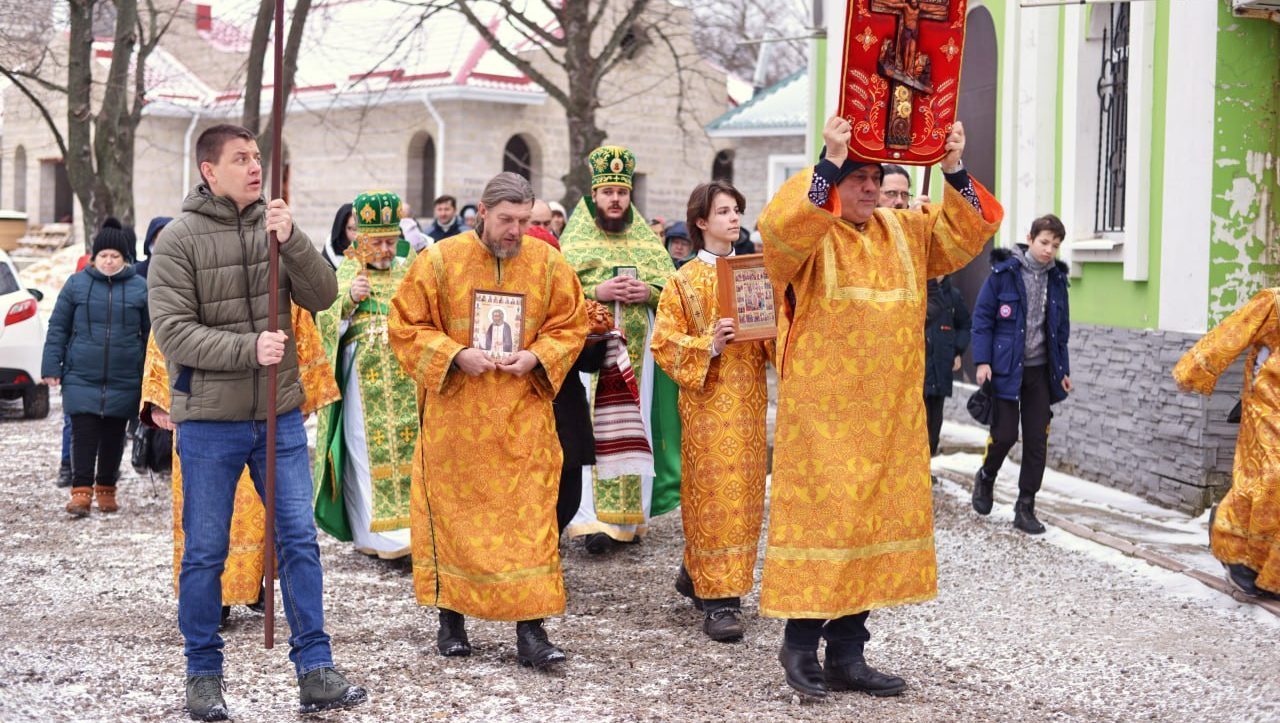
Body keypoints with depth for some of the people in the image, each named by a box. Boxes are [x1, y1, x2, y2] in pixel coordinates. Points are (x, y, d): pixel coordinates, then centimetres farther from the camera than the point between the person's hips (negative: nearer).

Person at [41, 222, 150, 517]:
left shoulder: (140, 287, 3)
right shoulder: (77, 284, 3)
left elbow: (150, 333, 9)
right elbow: (58, 327, 6)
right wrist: (51, 367, 0)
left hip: (124, 379, 1)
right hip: (81, 376, -1)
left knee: (114, 435, 9)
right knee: (83, 432, -7)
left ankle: (106, 490, 22)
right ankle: (81, 492, -5)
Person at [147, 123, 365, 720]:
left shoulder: (275, 224, 4)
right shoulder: (180, 239, -6)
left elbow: (322, 297, -3)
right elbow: (174, 331, -13)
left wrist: (291, 241, -19)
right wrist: (249, 348, -24)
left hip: (280, 414, 3)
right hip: (209, 420, -3)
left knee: (300, 541, 4)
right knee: (205, 553, 7)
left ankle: (314, 671, 12)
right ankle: (204, 675, 21)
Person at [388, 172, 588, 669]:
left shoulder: (548, 264, 2)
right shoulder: (440, 260, -3)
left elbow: (570, 327, 8)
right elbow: (406, 327, -1)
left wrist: (537, 356, -11)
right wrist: (455, 354, -15)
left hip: (523, 417, 1)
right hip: (453, 415, -1)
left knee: (529, 515, -4)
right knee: (452, 513, 6)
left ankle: (530, 629, 0)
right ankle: (451, 617, 21)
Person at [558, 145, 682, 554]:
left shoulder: (646, 240, 13)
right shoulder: (574, 239, 4)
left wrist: (649, 291, -9)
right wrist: (596, 292, -16)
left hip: (637, 348, 3)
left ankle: (629, 514, 13)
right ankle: (593, 519, -12)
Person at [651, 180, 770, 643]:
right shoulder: (686, 280, -1)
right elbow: (665, 344, -5)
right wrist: (709, 346, -20)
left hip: (749, 397, 5)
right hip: (708, 399, -5)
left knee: (744, 490, 8)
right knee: (714, 491, -7)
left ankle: (696, 574, 25)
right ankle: (718, 600, -4)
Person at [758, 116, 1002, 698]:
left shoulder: (906, 233, 12)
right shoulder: (807, 234, -5)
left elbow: (968, 231, 7)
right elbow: (779, 227, -27)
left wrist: (955, 172, -9)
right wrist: (829, 163, -32)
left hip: (890, 415, 6)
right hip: (820, 412, -6)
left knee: (874, 522, 9)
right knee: (819, 517, -4)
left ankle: (846, 654, 19)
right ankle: (800, 641, 12)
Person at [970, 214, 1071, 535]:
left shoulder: (1057, 277, 8)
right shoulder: (1004, 272, -6)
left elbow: (1061, 328, 16)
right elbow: (982, 317, -5)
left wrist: (1063, 370, 14)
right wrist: (982, 361, -12)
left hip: (1040, 370, 4)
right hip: (1006, 368, -4)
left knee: (1037, 440, 2)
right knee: (1005, 434, -5)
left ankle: (1025, 508, 11)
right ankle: (985, 477, 27)